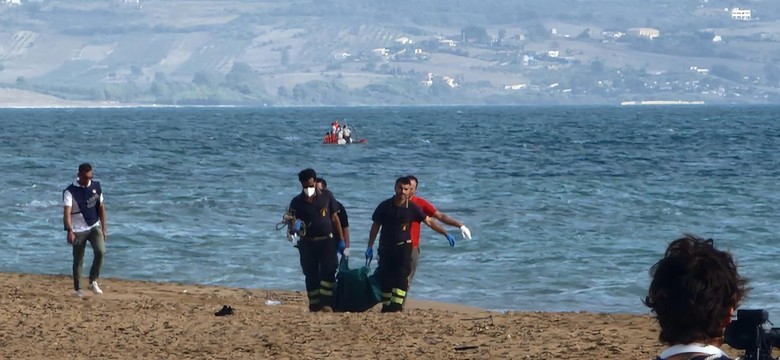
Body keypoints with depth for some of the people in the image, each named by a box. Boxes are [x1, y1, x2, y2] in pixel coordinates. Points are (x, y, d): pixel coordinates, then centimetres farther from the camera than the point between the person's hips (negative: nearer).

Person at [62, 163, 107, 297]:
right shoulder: (70, 191, -12)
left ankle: (93, 281, -3)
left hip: (94, 227, 3)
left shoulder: (96, 187, 2)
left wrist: (104, 228, 8)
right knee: (78, 260, 3)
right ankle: (77, 289, 15)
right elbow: (67, 212, -21)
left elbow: (101, 208, 10)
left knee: (100, 251, -18)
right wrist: (69, 231, -32)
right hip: (78, 230, -3)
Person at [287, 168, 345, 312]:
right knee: (311, 276, 3)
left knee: (328, 271, -14)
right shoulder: (297, 202, 2)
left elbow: (335, 218, 8)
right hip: (307, 243, 1)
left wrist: (341, 240, 6)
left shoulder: (326, 196, 3)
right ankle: (314, 306, 8)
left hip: (327, 241, -1)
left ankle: (327, 303, -19)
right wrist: (292, 229, -23)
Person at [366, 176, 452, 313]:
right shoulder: (384, 206, -1)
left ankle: (396, 305, -18)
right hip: (386, 247, 1)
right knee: (385, 277, -2)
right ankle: (386, 306, 9)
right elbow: (375, 226, 6)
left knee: (402, 276, -15)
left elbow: (429, 222, 4)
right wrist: (370, 247, 5)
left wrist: (445, 233, 0)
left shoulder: (412, 208, -3)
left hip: (403, 247, -1)